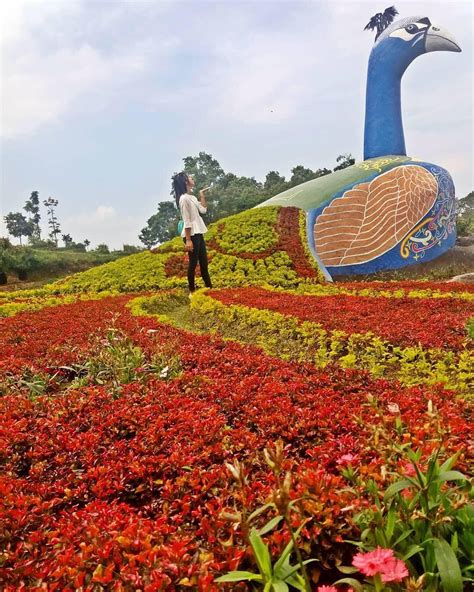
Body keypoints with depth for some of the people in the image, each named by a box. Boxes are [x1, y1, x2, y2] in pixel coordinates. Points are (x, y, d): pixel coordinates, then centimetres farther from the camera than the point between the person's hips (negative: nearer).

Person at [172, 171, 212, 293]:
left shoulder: (192, 197, 13)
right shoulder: (184, 198, -15)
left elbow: (203, 210, 10)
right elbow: (187, 221, -18)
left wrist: (202, 195, 9)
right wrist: (188, 240, -20)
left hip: (198, 233, 9)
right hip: (191, 234, -9)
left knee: (204, 262, 13)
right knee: (193, 262, -2)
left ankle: (209, 286, 22)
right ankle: (192, 290, 6)